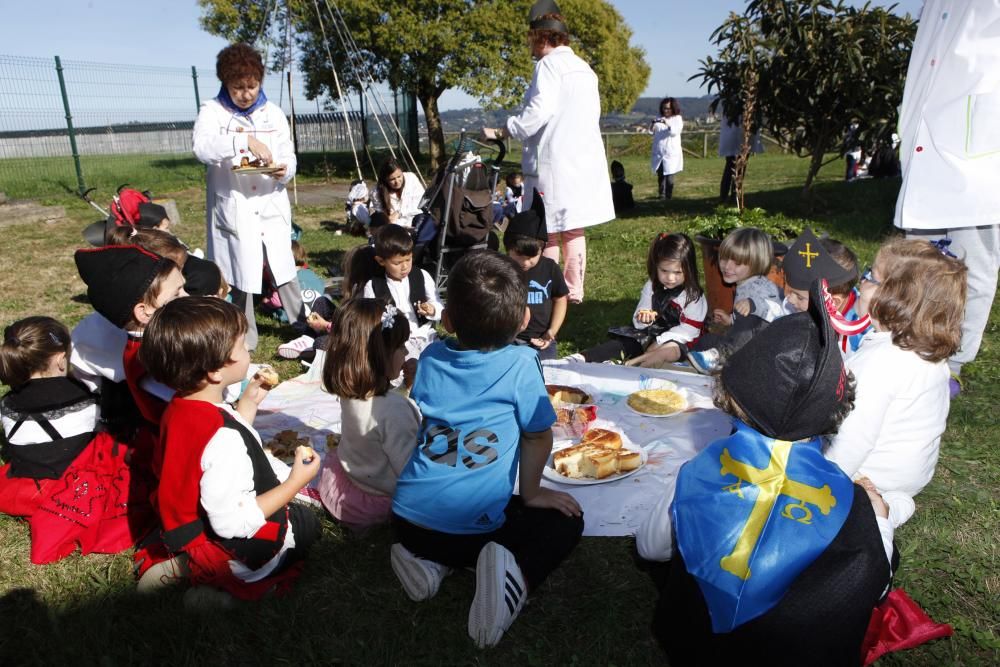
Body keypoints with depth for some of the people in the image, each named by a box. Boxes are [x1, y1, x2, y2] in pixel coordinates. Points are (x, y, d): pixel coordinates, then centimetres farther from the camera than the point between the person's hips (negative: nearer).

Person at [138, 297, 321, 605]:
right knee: (306, 522, 17)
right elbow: (232, 522, -31)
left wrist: (248, 403, 7)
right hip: (231, 549, -7)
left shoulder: (181, 407, -7)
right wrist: (294, 483, -25)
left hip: (189, 525, 7)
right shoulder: (223, 437, -35)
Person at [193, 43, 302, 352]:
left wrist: (284, 170, -15)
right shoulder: (212, 111, -3)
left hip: (271, 207, 2)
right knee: (240, 276, 6)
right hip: (233, 209, -2)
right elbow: (202, 147, -22)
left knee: (284, 268, 0)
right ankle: (246, 336, 20)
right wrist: (246, 141, -35)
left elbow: (289, 158, 8)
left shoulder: (273, 113, 8)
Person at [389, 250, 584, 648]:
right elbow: (538, 437, -2)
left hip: (407, 518, 5)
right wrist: (531, 493, 15)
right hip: (473, 524, -4)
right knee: (566, 520, 15)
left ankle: (429, 561, 7)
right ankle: (517, 575, -11)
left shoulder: (431, 356, 2)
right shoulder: (521, 363, -11)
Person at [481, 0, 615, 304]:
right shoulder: (583, 68, 16)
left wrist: (500, 131, -10)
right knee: (574, 228, 12)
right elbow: (592, 113, 16)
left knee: (549, 232, -1)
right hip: (584, 159, 8)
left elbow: (537, 111, -19)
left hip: (554, 161, -8)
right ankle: (574, 290, 17)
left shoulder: (549, 64, -8)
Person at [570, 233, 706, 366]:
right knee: (620, 343, -19)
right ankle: (580, 359, -38)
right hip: (649, 336, 4)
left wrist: (658, 343, -20)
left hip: (676, 342, -4)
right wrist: (643, 319, -21)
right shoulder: (651, 287, 3)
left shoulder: (693, 295, -9)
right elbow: (638, 323, 5)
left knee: (670, 351, -39)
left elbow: (689, 329, -13)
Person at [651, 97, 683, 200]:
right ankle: (662, 195, 9)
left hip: (671, 153, -3)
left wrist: (668, 125, -31)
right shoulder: (659, 119, 13)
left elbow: (675, 132, -12)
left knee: (669, 176, -6)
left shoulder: (678, 118, 4)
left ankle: (668, 197, -1)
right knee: (660, 175, 3)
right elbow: (651, 131, 5)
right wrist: (652, 125, -18)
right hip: (658, 153, 3)